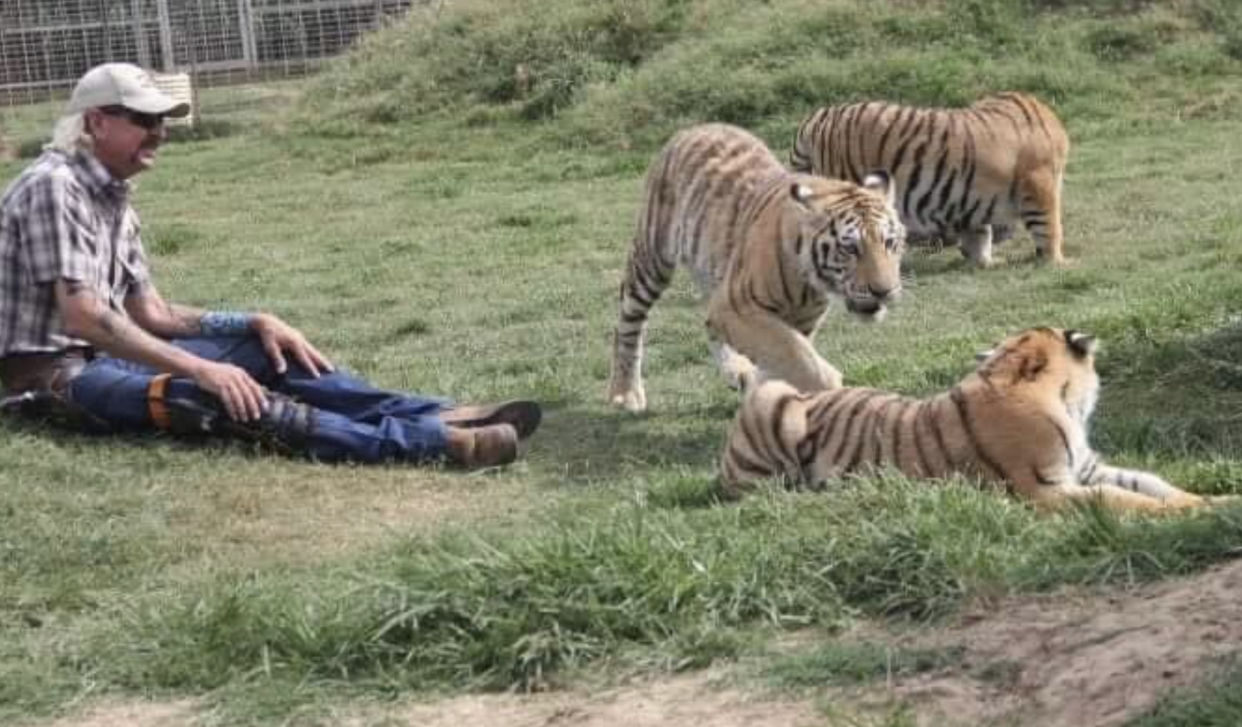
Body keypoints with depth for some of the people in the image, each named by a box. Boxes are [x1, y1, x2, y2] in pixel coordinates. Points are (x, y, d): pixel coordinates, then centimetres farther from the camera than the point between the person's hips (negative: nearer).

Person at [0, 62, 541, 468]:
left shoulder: (111, 199, 15)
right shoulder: (54, 187, -15)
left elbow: (151, 314, 14)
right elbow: (82, 317, -26)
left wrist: (258, 323, 0)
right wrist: (200, 368, -29)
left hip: (104, 354, 10)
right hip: (54, 373, -10)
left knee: (265, 352, -3)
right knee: (220, 398, -29)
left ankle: (434, 417, -14)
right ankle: (431, 443, -42)